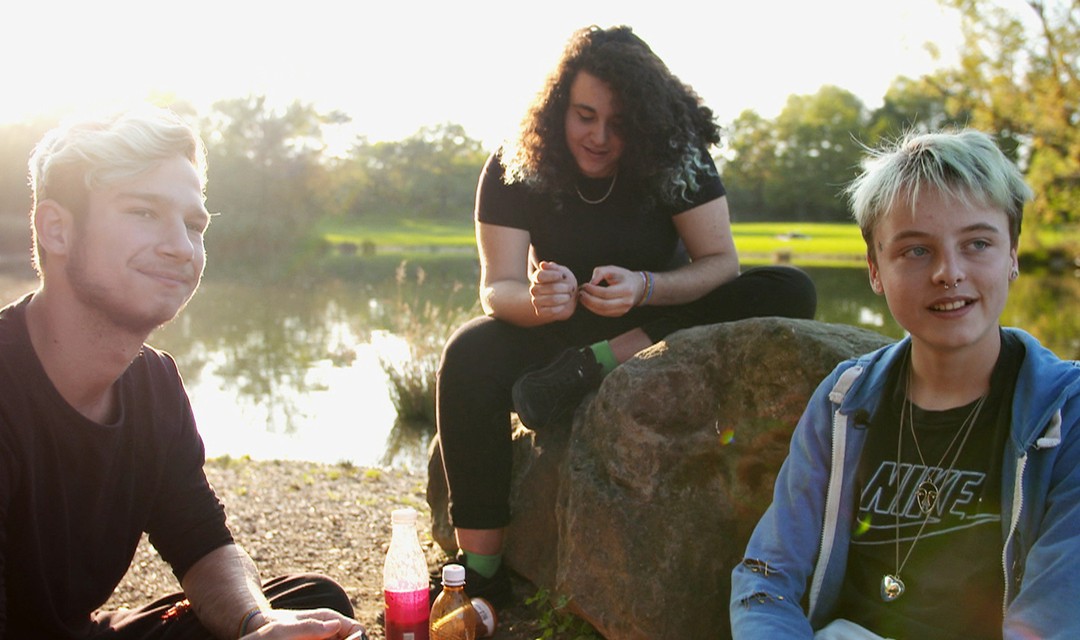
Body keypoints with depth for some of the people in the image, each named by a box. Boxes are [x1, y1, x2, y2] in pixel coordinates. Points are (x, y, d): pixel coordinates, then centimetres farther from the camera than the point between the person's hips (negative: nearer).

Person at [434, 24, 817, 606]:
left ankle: (588, 367, -29)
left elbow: (722, 263, -15)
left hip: (659, 323, 1)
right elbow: (497, 289, -18)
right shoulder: (514, 169, -13)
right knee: (468, 357, -32)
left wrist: (644, 287, -37)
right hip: (561, 328, 0)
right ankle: (480, 569, -27)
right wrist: (538, 301, -44)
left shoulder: (680, 160, -13)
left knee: (790, 294, -24)